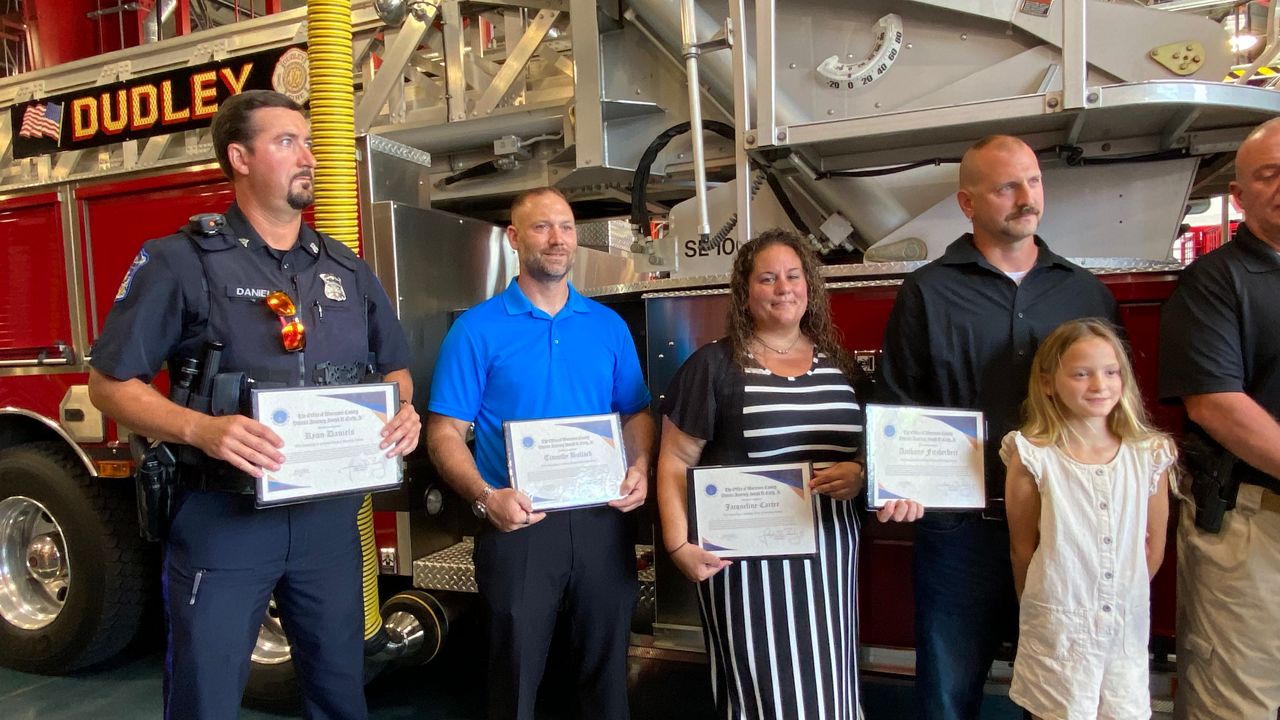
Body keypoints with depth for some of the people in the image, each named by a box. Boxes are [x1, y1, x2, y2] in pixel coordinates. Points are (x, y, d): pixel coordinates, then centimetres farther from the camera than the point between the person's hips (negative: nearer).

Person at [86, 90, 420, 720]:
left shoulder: (347, 270, 9)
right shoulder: (181, 261, -6)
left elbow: (393, 366, 16)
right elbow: (110, 382, -7)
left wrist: (404, 412, -6)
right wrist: (200, 429, -25)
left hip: (329, 517, 4)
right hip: (221, 520, -4)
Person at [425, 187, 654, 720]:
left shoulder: (609, 325, 7)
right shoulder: (477, 329, -4)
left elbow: (636, 413, 10)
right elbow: (445, 432, -7)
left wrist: (639, 469, -9)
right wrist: (485, 497, -23)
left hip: (603, 521, 3)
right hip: (519, 524, -3)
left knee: (606, 666, 18)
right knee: (517, 673, 13)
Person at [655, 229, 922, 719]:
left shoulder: (838, 364, 10)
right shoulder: (713, 365, -4)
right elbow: (675, 462, -4)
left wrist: (861, 473, -5)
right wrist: (679, 545, -13)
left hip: (829, 556, 4)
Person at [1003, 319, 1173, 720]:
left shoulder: (1149, 455, 0)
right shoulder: (1032, 456, -10)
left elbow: (1154, 543, 8)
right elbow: (1022, 548, -3)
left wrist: (1126, 597, 10)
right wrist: (1041, 608, 4)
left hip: (1128, 625, 3)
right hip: (1057, 627, -3)